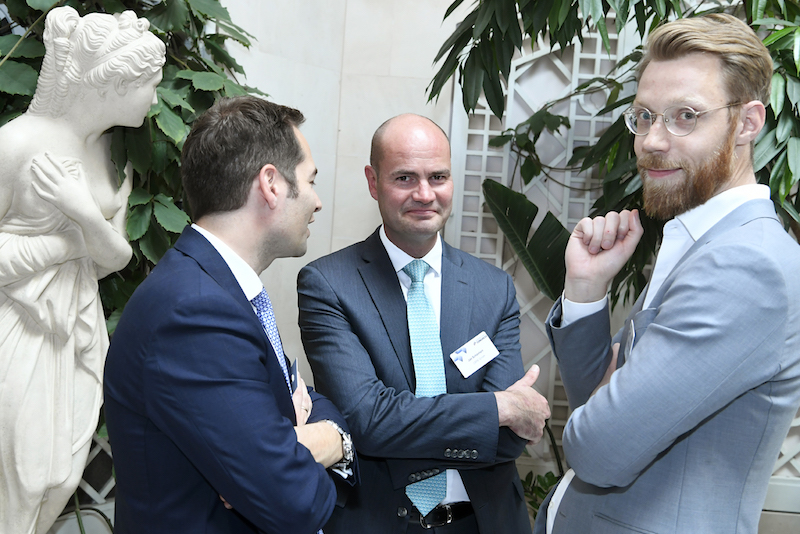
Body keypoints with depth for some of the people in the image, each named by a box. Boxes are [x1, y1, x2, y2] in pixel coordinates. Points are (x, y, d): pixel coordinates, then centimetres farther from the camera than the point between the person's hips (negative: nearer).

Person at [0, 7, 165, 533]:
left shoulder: (105, 145, 7)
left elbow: (116, 258, 5)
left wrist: (88, 216, -14)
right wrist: (74, 240, -14)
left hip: (79, 327, 7)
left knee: (63, 478, 14)